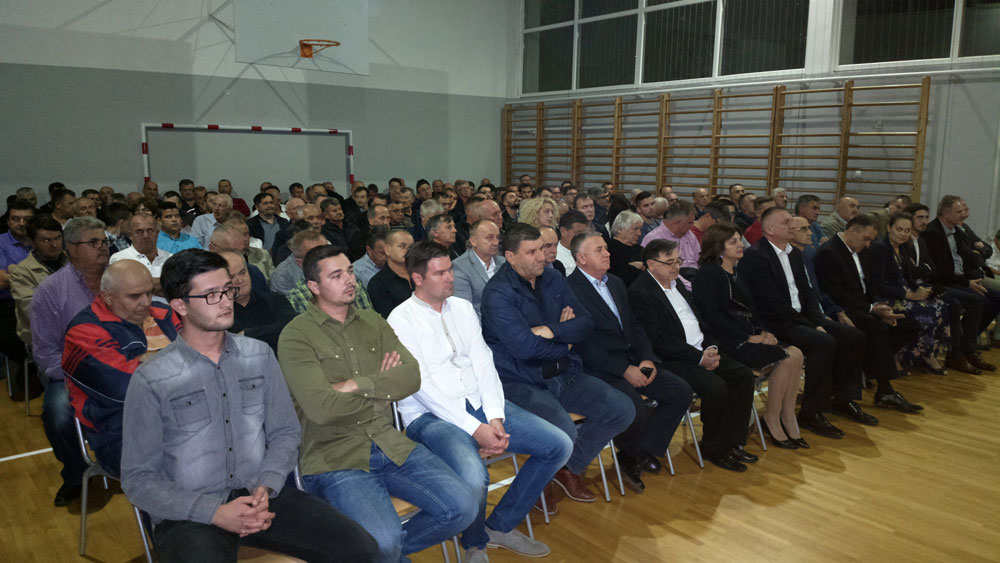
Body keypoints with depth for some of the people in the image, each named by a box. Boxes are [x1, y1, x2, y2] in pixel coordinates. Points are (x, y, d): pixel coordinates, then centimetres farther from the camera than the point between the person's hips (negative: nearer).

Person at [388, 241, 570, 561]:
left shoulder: (462, 307, 12)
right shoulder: (401, 320, -7)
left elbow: (483, 363, 7)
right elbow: (421, 385, -14)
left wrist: (495, 418, -8)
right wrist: (475, 429, -19)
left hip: (479, 404, 7)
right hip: (431, 415, -6)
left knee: (559, 445, -5)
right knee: (473, 476, -35)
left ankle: (501, 525, 10)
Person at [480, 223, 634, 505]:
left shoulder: (553, 280, 9)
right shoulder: (497, 292, -14)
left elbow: (586, 323, 5)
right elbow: (525, 346, -23)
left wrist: (553, 331, -15)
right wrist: (564, 346, -5)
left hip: (564, 375, 8)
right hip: (521, 383, -7)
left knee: (623, 410, -3)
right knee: (564, 433, -31)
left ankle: (569, 469, 16)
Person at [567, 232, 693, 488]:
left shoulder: (616, 283, 18)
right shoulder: (570, 289, -11)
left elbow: (634, 325, 18)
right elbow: (583, 344, -17)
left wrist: (647, 359, 0)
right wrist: (625, 370, -18)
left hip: (632, 360, 8)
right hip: (600, 368, -8)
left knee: (681, 392, -6)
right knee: (635, 407, -29)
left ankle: (643, 452, 6)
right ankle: (630, 453, 6)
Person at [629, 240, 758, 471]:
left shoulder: (676, 283, 16)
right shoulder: (640, 292, -12)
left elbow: (700, 319, 20)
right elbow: (660, 340, -18)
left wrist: (711, 347, 1)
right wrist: (699, 357, -18)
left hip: (703, 351, 9)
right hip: (673, 359, -9)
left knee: (744, 375, -4)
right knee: (716, 386, -26)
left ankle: (733, 442, 6)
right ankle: (713, 448, -3)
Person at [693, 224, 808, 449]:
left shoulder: (737, 272, 20)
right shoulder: (709, 273, -6)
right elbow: (712, 315, -15)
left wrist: (762, 331, 0)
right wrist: (748, 338, -17)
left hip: (748, 335, 8)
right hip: (728, 342, -8)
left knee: (794, 355, -15)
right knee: (787, 358, -21)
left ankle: (788, 418, -7)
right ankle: (772, 420, -6)